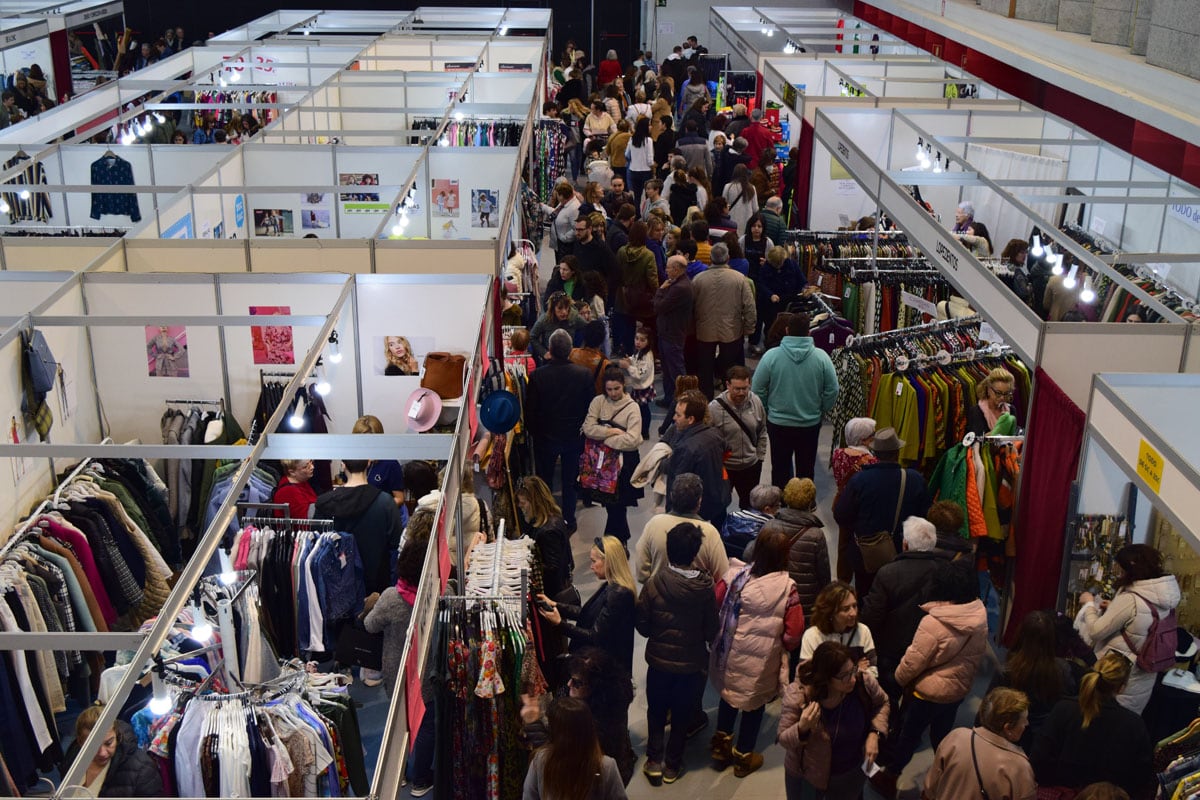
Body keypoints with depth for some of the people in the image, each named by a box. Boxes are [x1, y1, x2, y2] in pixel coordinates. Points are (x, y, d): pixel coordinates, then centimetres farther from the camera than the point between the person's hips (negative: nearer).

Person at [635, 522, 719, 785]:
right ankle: (672, 765, 30)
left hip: (659, 659, 0)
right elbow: (711, 630, -10)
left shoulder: (653, 583, -20)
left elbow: (642, 625, -11)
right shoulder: (705, 588, -20)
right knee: (682, 715, 19)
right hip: (691, 662, 0)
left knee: (656, 712, 21)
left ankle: (654, 761, 25)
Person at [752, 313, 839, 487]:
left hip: (778, 423, -1)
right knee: (806, 468, 17)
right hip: (811, 424, 1)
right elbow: (832, 391, -7)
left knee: (780, 468, 15)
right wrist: (822, 411, 10)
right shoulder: (821, 357, -13)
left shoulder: (771, 356, -15)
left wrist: (766, 411, 8)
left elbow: (758, 390, -9)